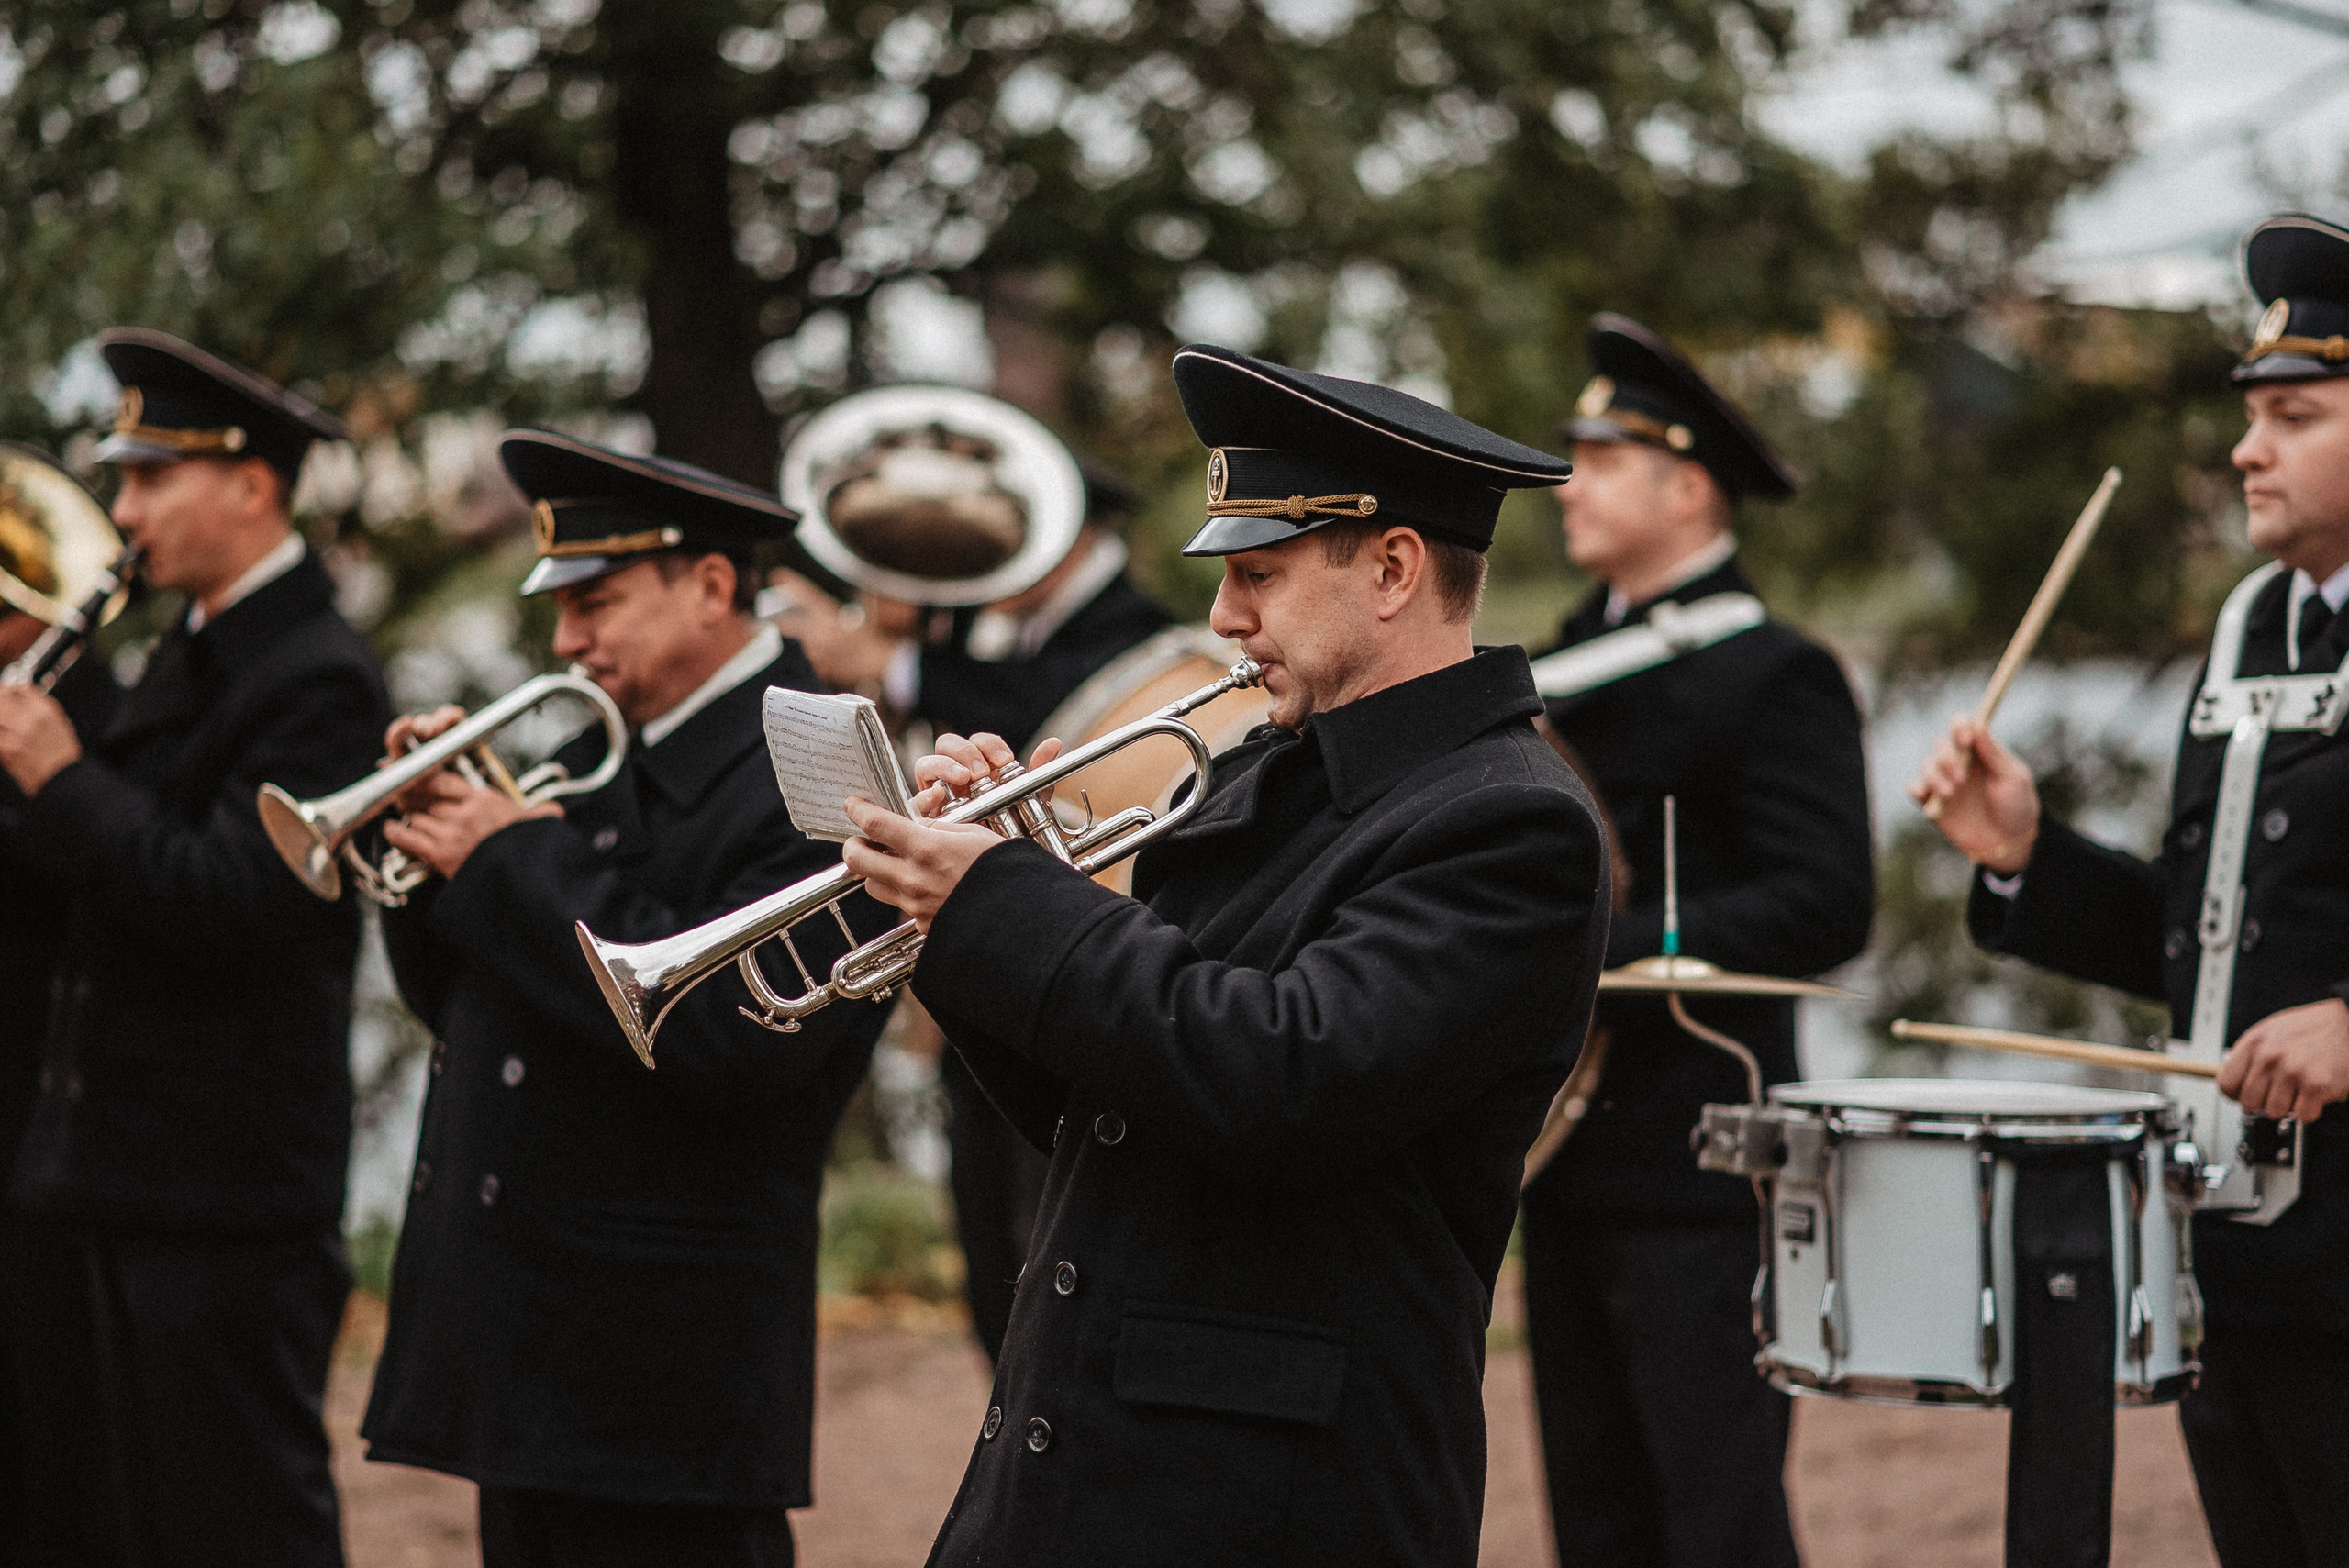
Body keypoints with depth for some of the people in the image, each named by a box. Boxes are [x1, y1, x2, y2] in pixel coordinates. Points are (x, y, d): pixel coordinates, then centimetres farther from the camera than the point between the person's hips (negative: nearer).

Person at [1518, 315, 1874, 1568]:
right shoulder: (1573, 667, 18)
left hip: (1694, 1168, -8)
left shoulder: (1773, 677, -7)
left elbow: (1823, 907, -18)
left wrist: (1604, 949, -22)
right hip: (1569, 1159, 8)